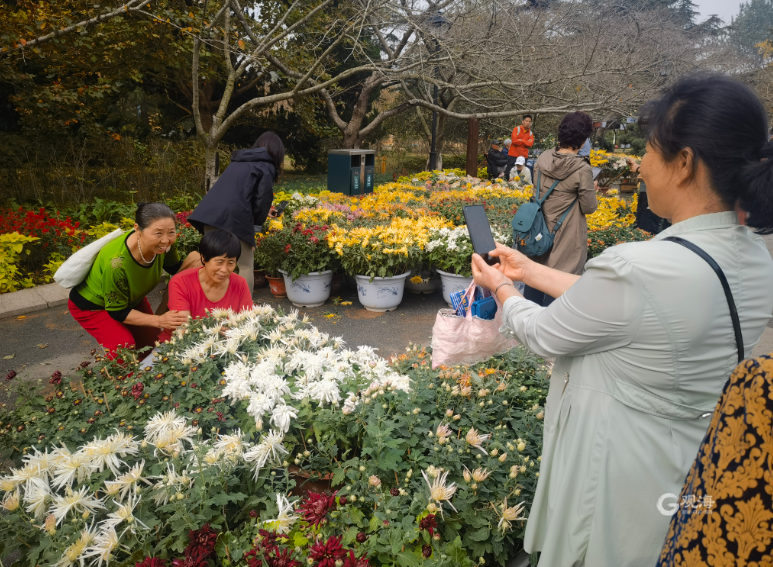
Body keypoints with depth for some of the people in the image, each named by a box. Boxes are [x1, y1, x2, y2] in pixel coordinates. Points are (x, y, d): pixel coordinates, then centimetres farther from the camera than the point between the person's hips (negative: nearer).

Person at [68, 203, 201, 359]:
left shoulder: (164, 244, -27)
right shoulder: (116, 263, -43)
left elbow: (174, 268, -4)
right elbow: (117, 311, -27)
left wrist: (192, 261, -27)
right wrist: (159, 321, -36)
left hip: (131, 298, 6)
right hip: (92, 305, -6)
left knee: (152, 341, 3)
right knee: (124, 347, -23)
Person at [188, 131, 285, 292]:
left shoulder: (238, 162, 28)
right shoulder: (266, 166, 7)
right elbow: (263, 199, -2)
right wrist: (257, 221, 12)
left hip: (209, 214, 7)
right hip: (234, 218, -7)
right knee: (246, 267, 6)